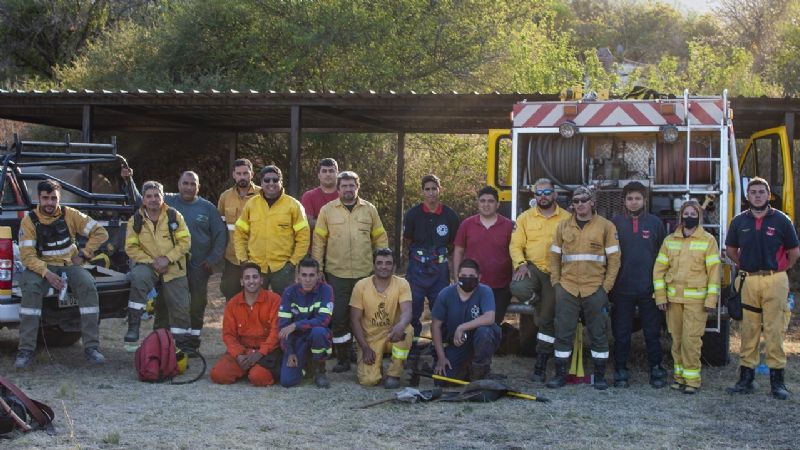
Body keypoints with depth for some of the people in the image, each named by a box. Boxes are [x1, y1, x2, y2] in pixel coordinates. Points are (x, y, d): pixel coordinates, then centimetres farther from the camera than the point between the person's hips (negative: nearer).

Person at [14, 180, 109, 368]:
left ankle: (91, 347, -25)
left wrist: (83, 254, -2)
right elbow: (27, 255, -11)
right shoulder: (29, 220, -3)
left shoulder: (70, 215, 1)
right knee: (31, 288, -34)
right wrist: (47, 273, -25)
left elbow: (100, 233, 5)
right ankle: (26, 350, -29)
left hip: (69, 265, 1)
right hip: (42, 268, -1)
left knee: (88, 286, -30)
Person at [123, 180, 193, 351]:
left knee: (181, 308, 3)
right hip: (148, 266, -1)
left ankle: (183, 343, 23)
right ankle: (133, 325, -27)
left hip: (174, 270, 1)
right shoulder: (136, 220, -2)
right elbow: (131, 247, -3)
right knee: (138, 277, -35)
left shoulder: (174, 216, -2)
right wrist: (151, 261, -15)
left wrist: (167, 258, -16)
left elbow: (185, 241, -4)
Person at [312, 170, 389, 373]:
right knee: (339, 318, 0)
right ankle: (343, 359, 12)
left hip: (365, 273, 1)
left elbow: (380, 239, 11)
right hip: (337, 274, -1)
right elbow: (319, 241, 4)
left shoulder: (369, 210, 7)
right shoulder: (327, 210, 3)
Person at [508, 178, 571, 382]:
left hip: (555, 273, 0)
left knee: (547, 320, 4)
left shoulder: (567, 219, 2)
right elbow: (516, 245, 2)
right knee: (518, 288, -34)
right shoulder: (525, 218, 7)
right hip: (532, 267, 0)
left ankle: (541, 365, 14)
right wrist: (520, 264, -16)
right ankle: (539, 306, 2)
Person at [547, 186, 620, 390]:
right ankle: (560, 374, 12)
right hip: (567, 289, 2)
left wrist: (606, 286, -5)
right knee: (563, 333, 3)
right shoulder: (563, 227, 10)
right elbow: (554, 256, 13)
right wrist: (556, 282, 3)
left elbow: (614, 259, 1)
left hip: (595, 290, -2)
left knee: (598, 334, 5)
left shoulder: (606, 226, 2)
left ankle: (600, 375, 14)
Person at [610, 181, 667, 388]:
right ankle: (621, 371, 16)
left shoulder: (655, 223, 5)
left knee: (652, 332, 6)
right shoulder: (615, 222, 3)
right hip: (622, 288, 0)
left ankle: (656, 369, 16)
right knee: (621, 332, 6)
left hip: (649, 288, 0)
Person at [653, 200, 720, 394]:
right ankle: (680, 375, 17)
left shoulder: (708, 240, 0)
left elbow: (714, 270, -2)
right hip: (673, 297, 3)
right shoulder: (670, 240, 9)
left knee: (691, 338, -8)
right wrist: (660, 296, 2)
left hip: (696, 298, -3)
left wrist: (711, 299, -7)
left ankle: (692, 378, 0)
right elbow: (659, 269, 9)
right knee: (677, 338, 7)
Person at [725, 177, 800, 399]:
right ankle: (746, 378, 13)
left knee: (775, 330, -2)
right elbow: (730, 250, 20)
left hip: (774, 281, -3)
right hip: (748, 281, 3)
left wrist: (778, 269, 8)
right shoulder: (739, 221, 7)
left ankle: (777, 380, 4)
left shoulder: (781, 220, -1)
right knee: (748, 330, 7)